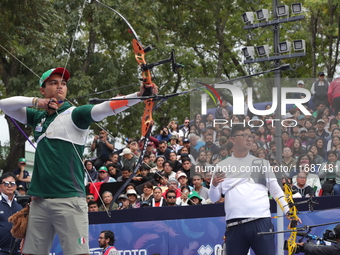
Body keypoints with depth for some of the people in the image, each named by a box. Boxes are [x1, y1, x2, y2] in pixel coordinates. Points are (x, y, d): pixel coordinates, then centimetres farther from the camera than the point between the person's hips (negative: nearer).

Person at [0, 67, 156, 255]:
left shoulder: (74, 115, -1)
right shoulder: (38, 117, 16)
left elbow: (106, 108, -16)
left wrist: (139, 95, -32)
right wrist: (35, 102, 0)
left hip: (69, 199, -5)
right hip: (40, 201, 6)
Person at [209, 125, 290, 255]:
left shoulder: (262, 163, 14)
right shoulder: (222, 166, 13)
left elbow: (276, 190, 15)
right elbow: (214, 198, 11)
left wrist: (288, 212, 4)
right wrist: (214, 185, -10)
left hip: (261, 223, -1)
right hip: (234, 226, 1)